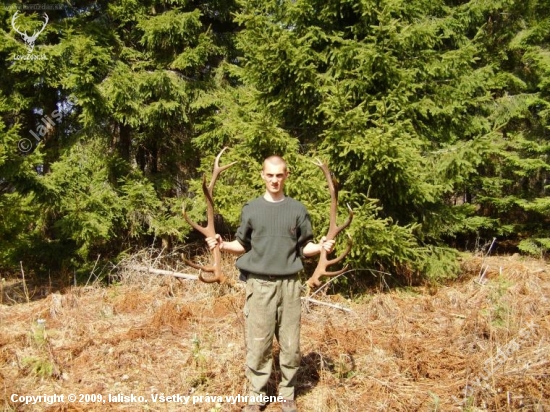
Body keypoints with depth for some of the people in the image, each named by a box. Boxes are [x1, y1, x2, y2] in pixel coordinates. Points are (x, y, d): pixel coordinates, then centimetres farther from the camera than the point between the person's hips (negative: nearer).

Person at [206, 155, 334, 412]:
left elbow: (304, 248, 8)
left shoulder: (297, 209, 6)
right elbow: (242, 245, 10)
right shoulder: (251, 209, 6)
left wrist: (322, 247, -11)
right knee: (258, 344, 4)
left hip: (289, 284, 1)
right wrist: (223, 245, -8)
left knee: (290, 345, 6)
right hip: (259, 284, 0)